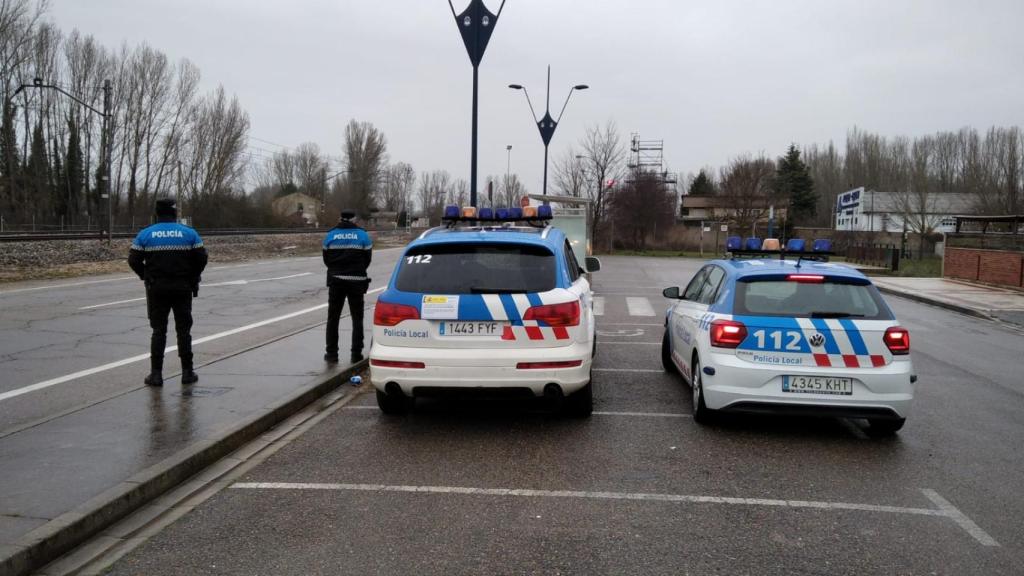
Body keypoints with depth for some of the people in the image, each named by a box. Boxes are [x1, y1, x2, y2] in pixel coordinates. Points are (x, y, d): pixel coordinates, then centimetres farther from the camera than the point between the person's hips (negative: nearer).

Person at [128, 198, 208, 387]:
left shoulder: (145, 234, 0)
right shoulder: (189, 233, -2)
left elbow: (134, 260, -5)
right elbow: (201, 258, -6)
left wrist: (146, 277, 10)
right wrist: (193, 277, 9)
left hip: (156, 288, 0)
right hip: (183, 288, 0)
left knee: (158, 330, 7)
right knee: (183, 330, 8)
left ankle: (156, 373, 4)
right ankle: (187, 372, 9)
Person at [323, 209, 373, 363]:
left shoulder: (330, 235, 1)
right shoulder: (363, 235, -2)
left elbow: (326, 259, 5)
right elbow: (367, 259, 3)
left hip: (336, 280, 1)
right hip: (357, 281, -1)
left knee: (333, 318, 9)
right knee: (357, 318, 7)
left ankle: (332, 353, 8)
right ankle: (356, 354, 4)